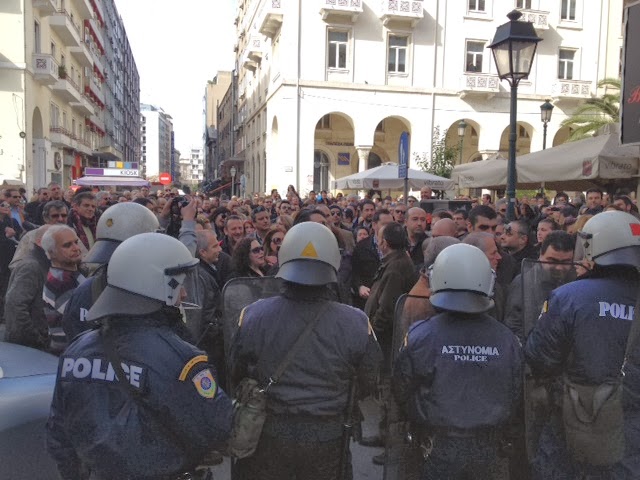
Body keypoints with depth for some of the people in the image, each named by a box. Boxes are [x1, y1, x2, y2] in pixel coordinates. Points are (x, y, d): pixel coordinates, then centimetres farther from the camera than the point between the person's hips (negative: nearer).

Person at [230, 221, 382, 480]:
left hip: (268, 434, 0)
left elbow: (237, 375, -4)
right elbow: (369, 384, -5)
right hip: (327, 438, 0)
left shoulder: (253, 316, -20)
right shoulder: (355, 323, -20)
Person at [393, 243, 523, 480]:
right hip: (487, 448, 3)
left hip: (440, 446, -3)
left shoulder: (421, 336, -20)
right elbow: (513, 397, 0)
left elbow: (402, 392, -8)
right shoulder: (506, 339, -13)